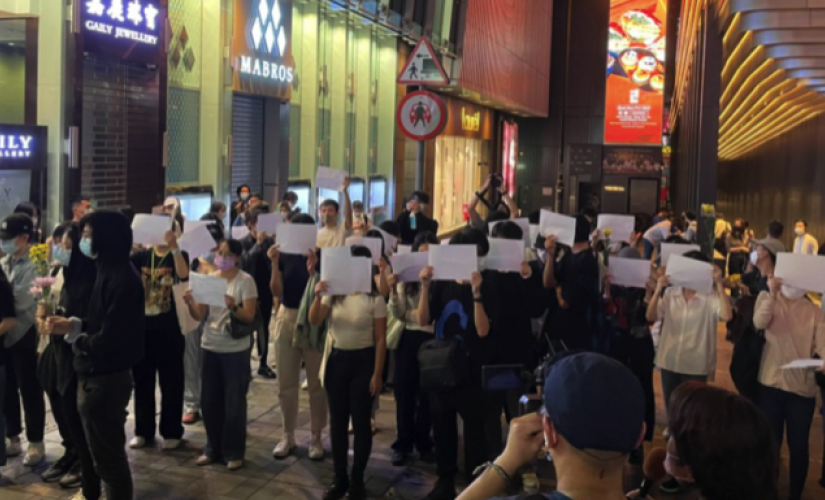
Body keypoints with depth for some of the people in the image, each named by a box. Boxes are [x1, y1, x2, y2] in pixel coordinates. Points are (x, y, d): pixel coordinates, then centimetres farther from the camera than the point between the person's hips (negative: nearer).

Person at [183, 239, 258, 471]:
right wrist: (190, 303, -19)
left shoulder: (245, 281, -7)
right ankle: (213, 448, 24)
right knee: (209, 401, 9)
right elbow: (200, 315, 2)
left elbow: (249, 318, -12)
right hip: (210, 347, 5)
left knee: (234, 403, 2)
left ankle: (234, 452, 13)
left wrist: (233, 307, -30)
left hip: (236, 350, -4)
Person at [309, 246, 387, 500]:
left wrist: (377, 374, -11)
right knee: (337, 421, 9)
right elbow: (314, 321, -9)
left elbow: (380, 340, -7)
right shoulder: (335, 294, 3)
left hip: (362, 361, -4)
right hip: (337, 359, 4)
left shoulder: (374, 300, -8)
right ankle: (340, 479, 21)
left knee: (360, 421, 3)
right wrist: (318, 296, -26)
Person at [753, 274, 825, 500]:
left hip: (803, 387, 1)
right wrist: (772, 294, -25)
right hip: (772, 383, -1)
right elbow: (759, 323, -19)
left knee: (799, 445, 7)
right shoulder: (768, 299, 0)